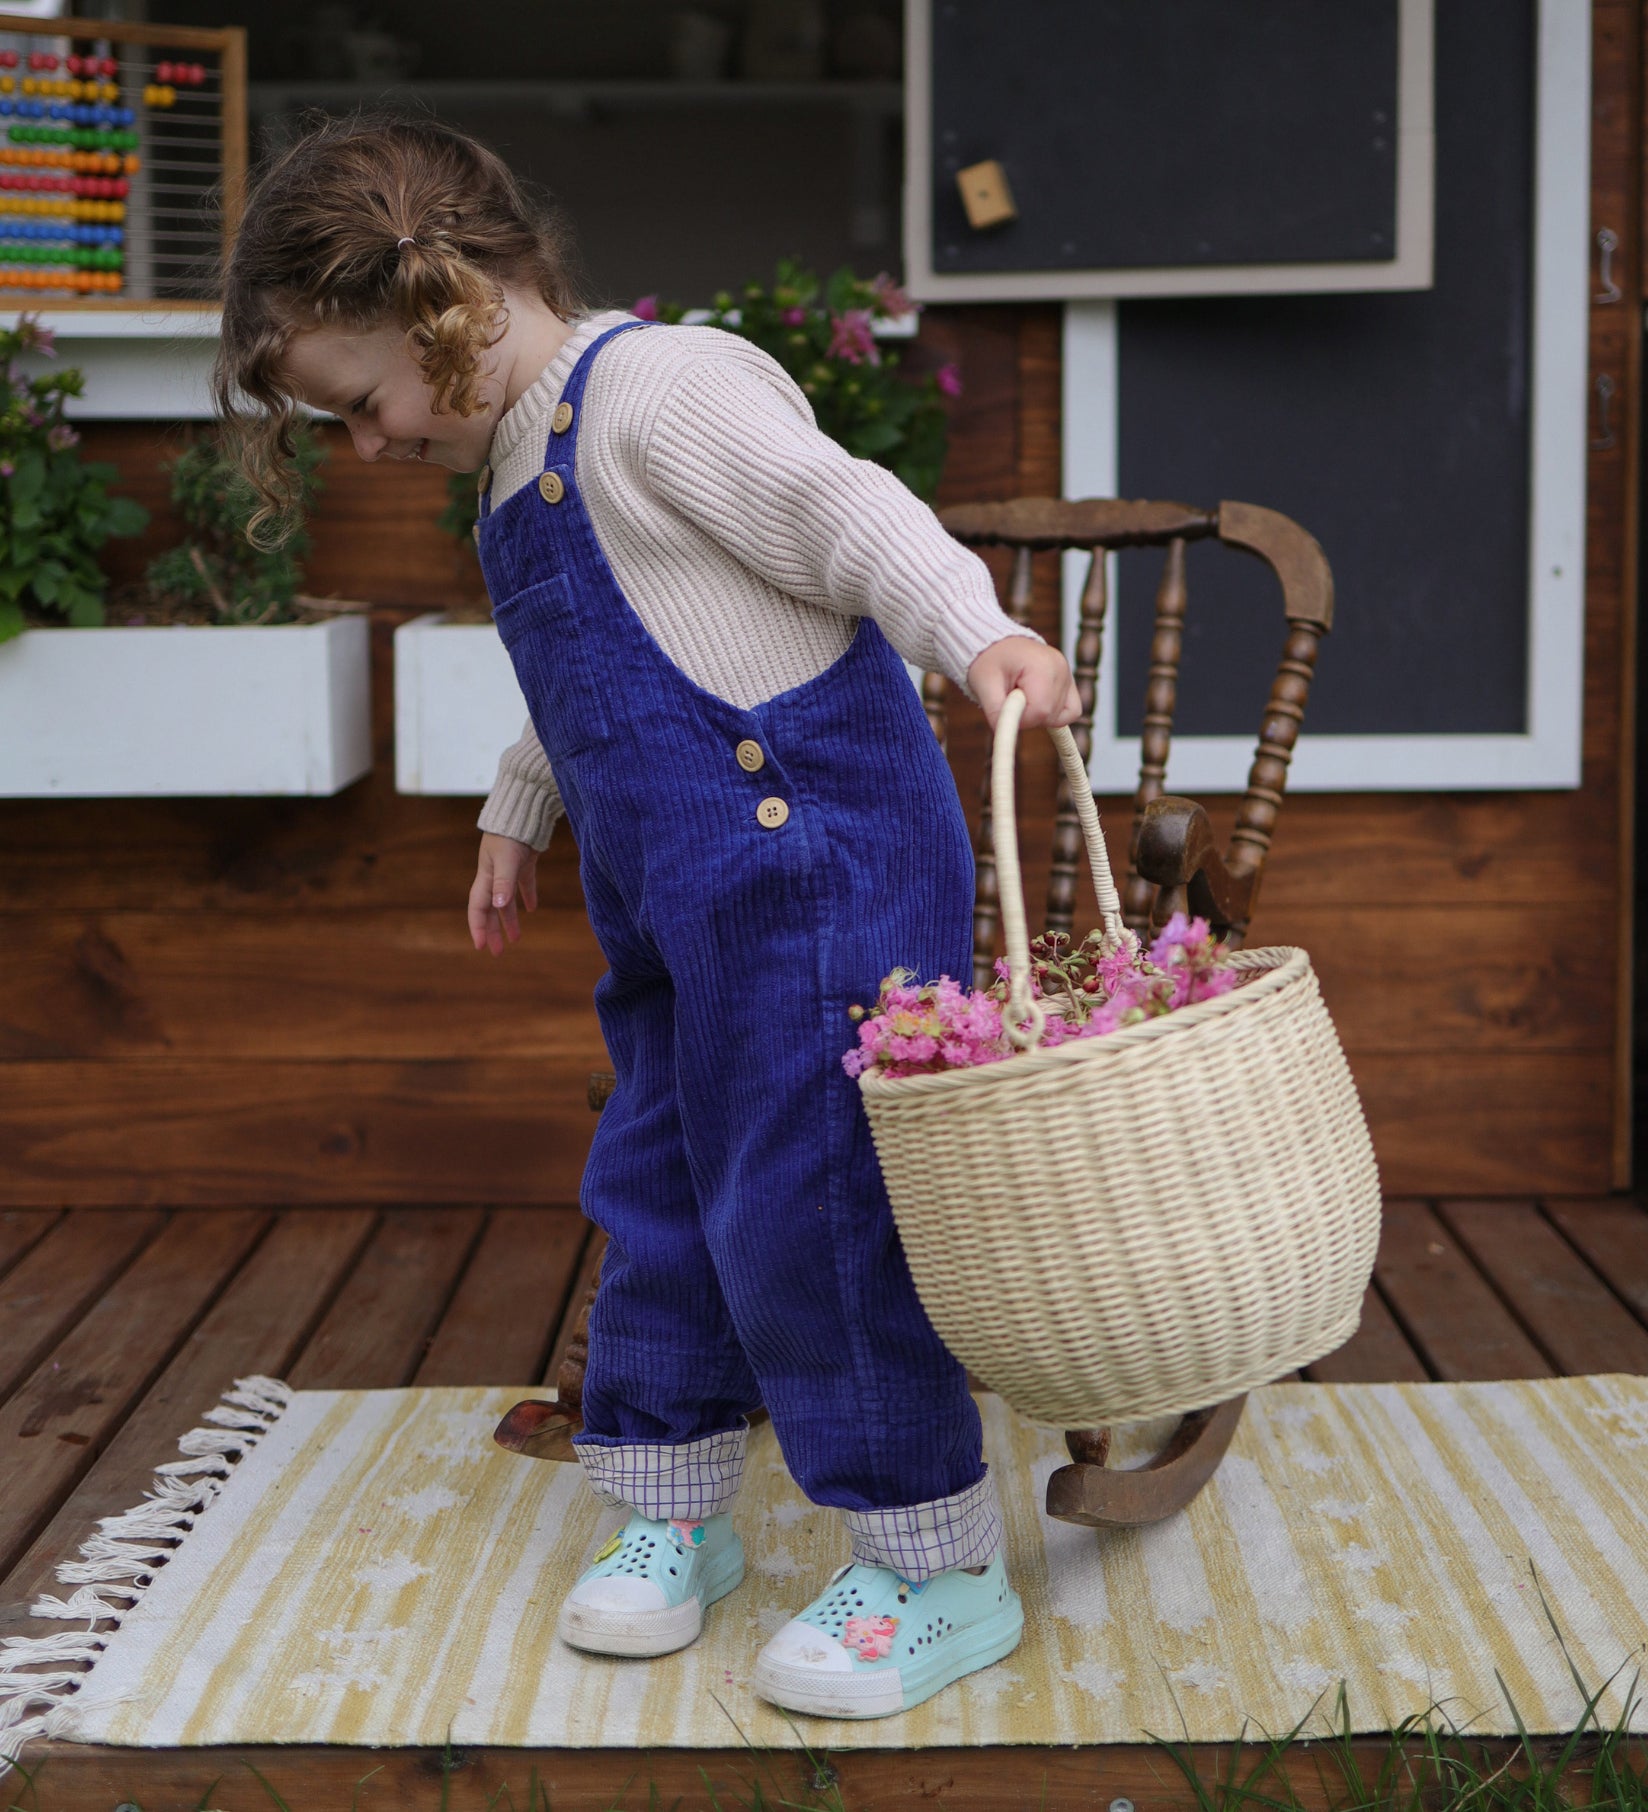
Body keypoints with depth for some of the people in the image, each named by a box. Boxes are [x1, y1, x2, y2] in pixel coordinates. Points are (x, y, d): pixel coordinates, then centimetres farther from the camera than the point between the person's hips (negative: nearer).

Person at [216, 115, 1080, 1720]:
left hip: (818, 859, -10)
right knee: (656, 1194, 15)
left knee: (806, 1201, -8)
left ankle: (938, 1569, 5)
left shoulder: (654, 390, -13)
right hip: (678, 909, 10)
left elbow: (848, 518, -21)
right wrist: (521, 810, 37)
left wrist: (974, 634, -36)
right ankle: (669, 1512, 31)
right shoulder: (521, 466, 17)